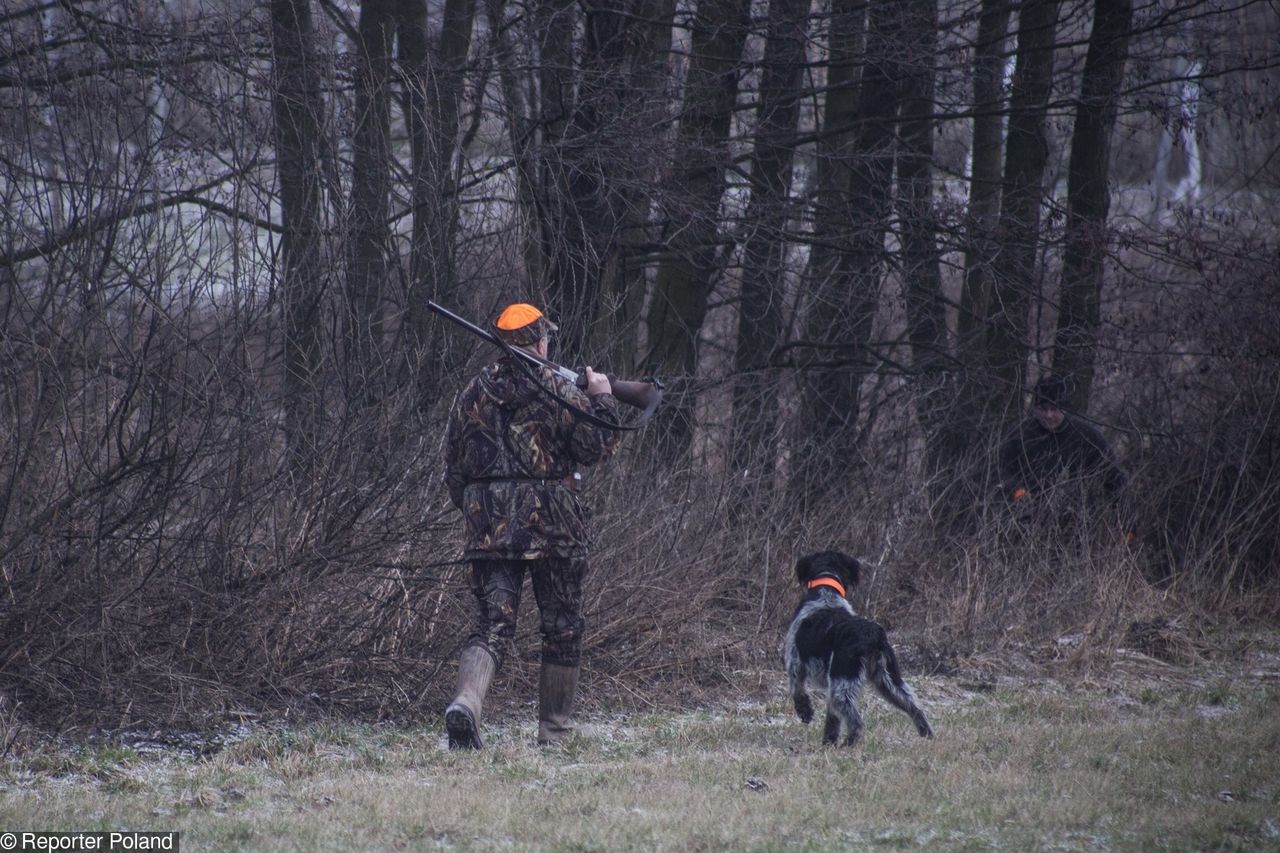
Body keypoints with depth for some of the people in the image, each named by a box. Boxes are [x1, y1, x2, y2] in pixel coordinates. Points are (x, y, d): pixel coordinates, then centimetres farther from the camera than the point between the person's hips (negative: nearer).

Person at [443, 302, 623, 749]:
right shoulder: (557, 391, -6)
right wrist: (603, 399, 12)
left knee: (493, 624, 0)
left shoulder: (473, 394, 8)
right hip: (551, 524, -3)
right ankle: (554, 732, 15)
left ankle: (466, 703, -27)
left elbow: (453, 466, 11)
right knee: (563, 628, 11)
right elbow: (597, 446, -3)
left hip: (488, 527, 3)